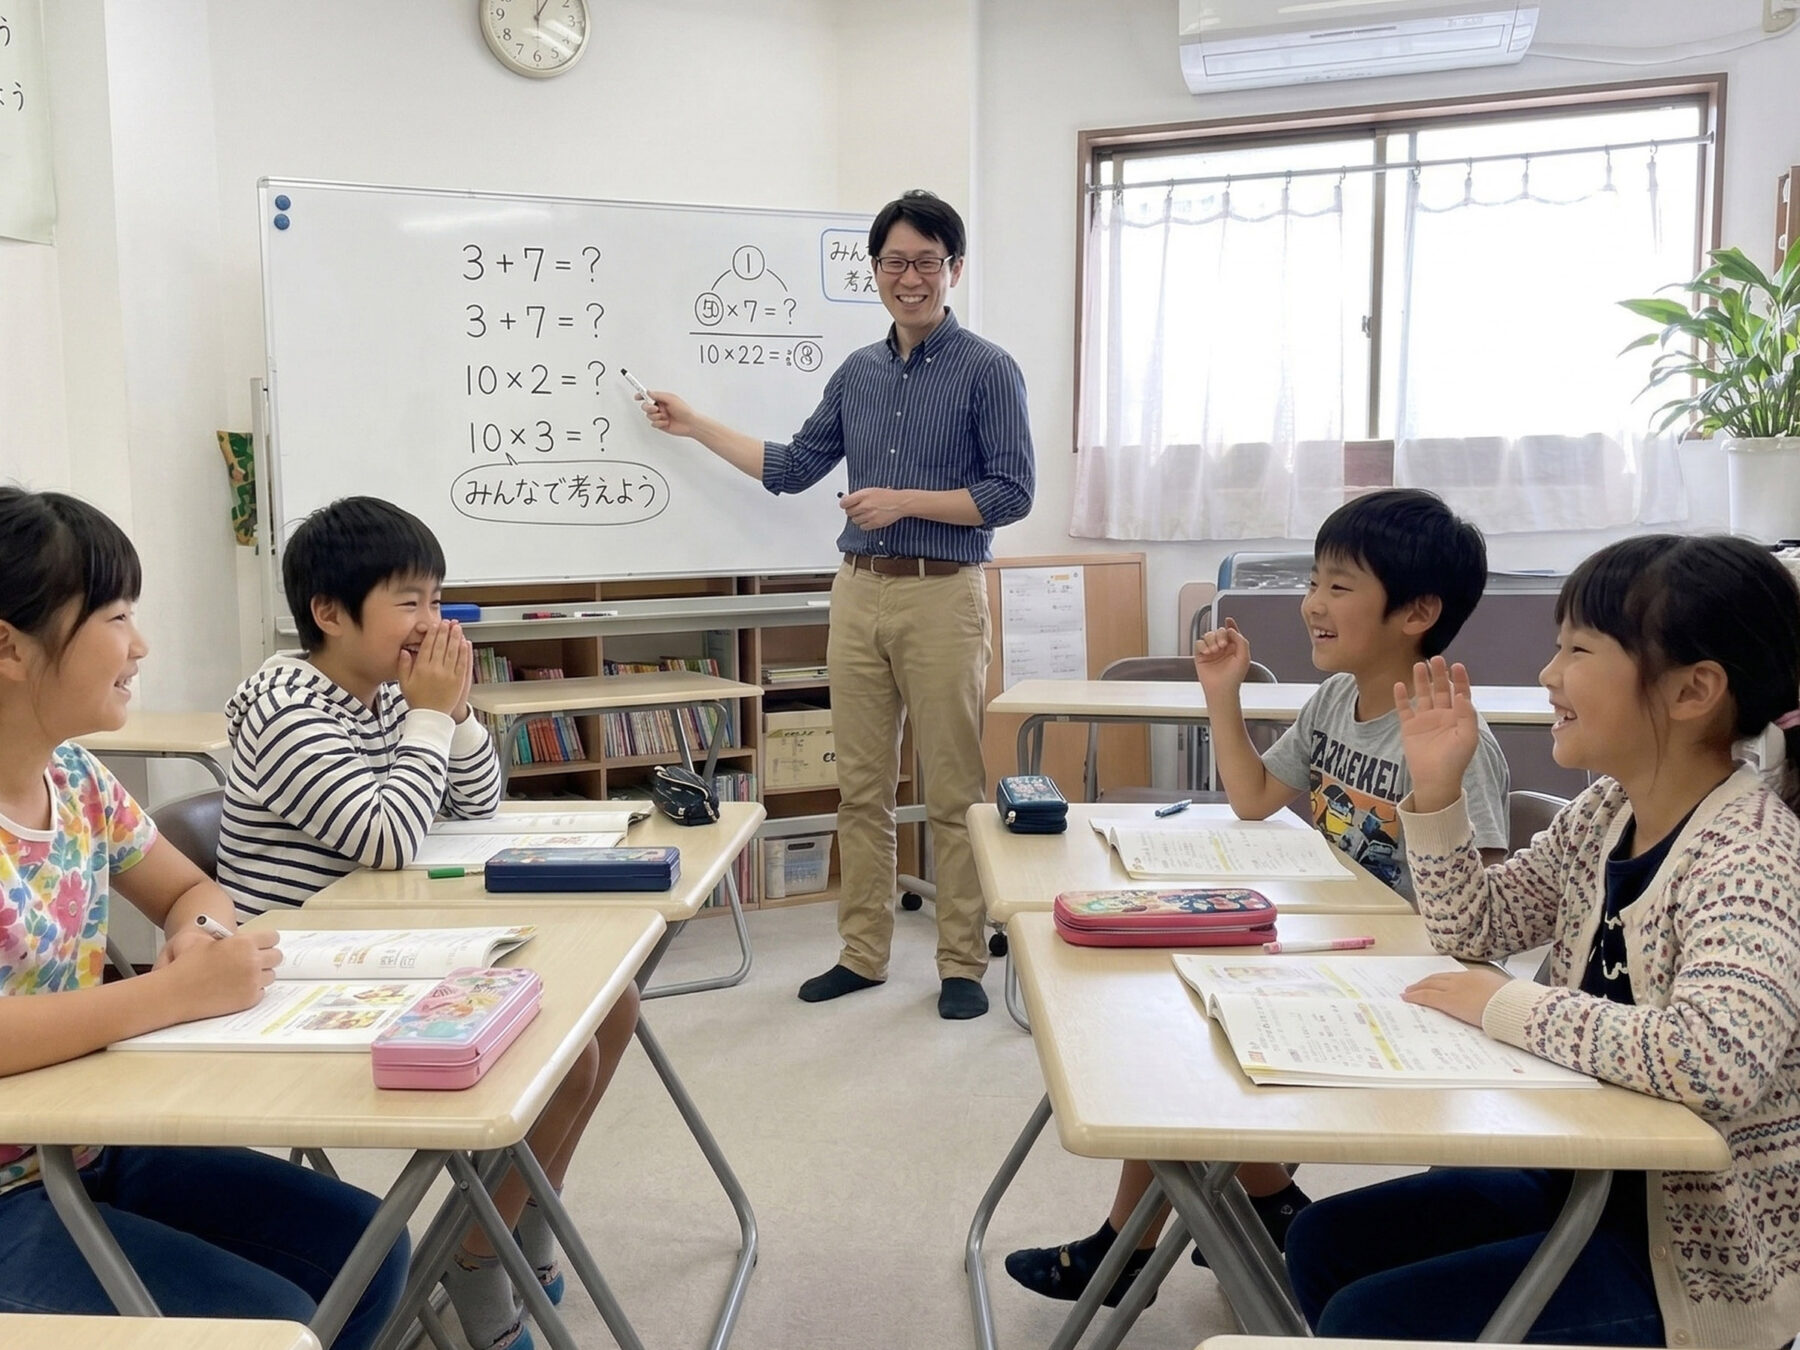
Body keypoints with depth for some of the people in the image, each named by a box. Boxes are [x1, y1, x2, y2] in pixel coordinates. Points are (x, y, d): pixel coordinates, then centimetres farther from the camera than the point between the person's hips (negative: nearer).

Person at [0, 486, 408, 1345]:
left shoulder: (76, 779, -1)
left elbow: (189, 891, 13)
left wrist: (196, 939, -9)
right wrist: (173, 993, -30)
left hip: (98, 1146, 7)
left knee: (363, 1249, 1)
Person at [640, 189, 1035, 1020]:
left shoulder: (986, 371, -3)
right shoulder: (856, 374, 14)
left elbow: (1012, 493, -8)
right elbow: (792, 469, 18)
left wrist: (905, 501, -15)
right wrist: (695, 427, 20)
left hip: (942, 596, -5)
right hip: (858, 592, 5)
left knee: (953, 794, 1)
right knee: (861, 786, 9)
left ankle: (963, 964, 13)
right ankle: (862, 953, 21)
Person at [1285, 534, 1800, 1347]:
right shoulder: (1607, 813, -1)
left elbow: (1717, 1058, -43)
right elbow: (1473, 931, 8)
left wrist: (1506, 1008, -29)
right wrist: (1436, 792, -6)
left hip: (1698, 1252, -8)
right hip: (1587, 1178, 8)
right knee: (1325, 1242, 11)